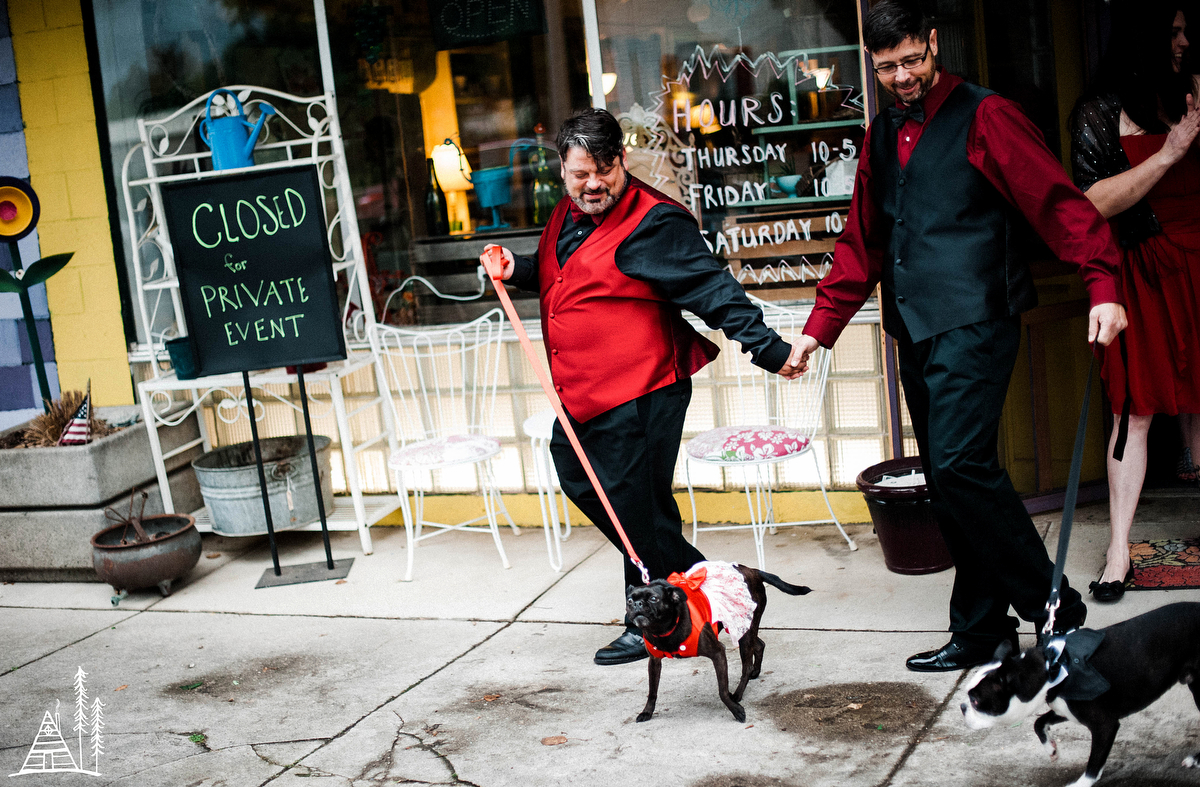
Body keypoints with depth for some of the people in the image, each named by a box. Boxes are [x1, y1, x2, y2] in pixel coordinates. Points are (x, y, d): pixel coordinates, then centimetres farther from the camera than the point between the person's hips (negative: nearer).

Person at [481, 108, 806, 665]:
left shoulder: (652, 223, -16)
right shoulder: (569, 213, 12)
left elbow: (713, 291, -20)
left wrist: (768, 349, -26)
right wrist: (517, 270, 11)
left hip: (640, 394, -10)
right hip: (582, 392, 10)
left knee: (635, 502, -4)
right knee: (580, 478, 19)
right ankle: (687, 571, 32)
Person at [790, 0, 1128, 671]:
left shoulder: (983, 117, -3)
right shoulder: (882, 138, 18)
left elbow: (1058, 201, -9)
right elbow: (861, 244, 23)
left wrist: (1103, 285, -22)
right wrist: (819, 328, 16)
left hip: (974, 320, -7)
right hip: (916, 332, 7)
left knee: (959, 462, -18)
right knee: (949, 482, 7)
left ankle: (1055, 610, -4)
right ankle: (981, 631, 14)